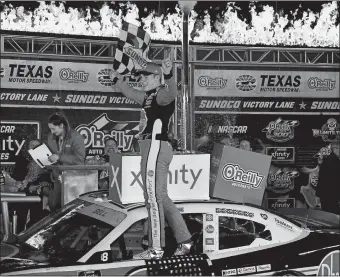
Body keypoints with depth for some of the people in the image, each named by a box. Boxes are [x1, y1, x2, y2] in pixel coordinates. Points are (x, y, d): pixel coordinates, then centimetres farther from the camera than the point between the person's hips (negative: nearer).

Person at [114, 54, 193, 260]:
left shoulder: (162, 94, -9)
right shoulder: (148, 96, 19)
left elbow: (172, 92, -35)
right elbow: (127, 91, 38)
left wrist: (168, 75, -52)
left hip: (156, 147, -10)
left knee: (153, 198, -9)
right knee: (161, 198, 14)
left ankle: (156, 249, -7)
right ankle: (185, 241, 19)